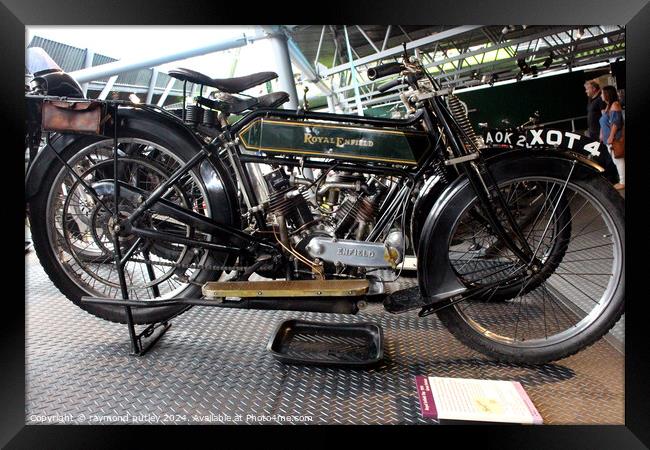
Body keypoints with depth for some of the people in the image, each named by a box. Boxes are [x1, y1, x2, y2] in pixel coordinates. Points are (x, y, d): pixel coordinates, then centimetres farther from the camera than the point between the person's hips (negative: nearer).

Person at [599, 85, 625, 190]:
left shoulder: (615, 105, -13)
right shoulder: (608, 106, 15)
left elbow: (616, 122, -20)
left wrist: (611, 137, -22)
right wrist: (602, 135, 21)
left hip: (614, 139, -10)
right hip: (608, 139, 10)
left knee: (618, 159, -4)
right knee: (616, 160, 15)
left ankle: (623, 182, 2)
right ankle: (621, 179, 23)